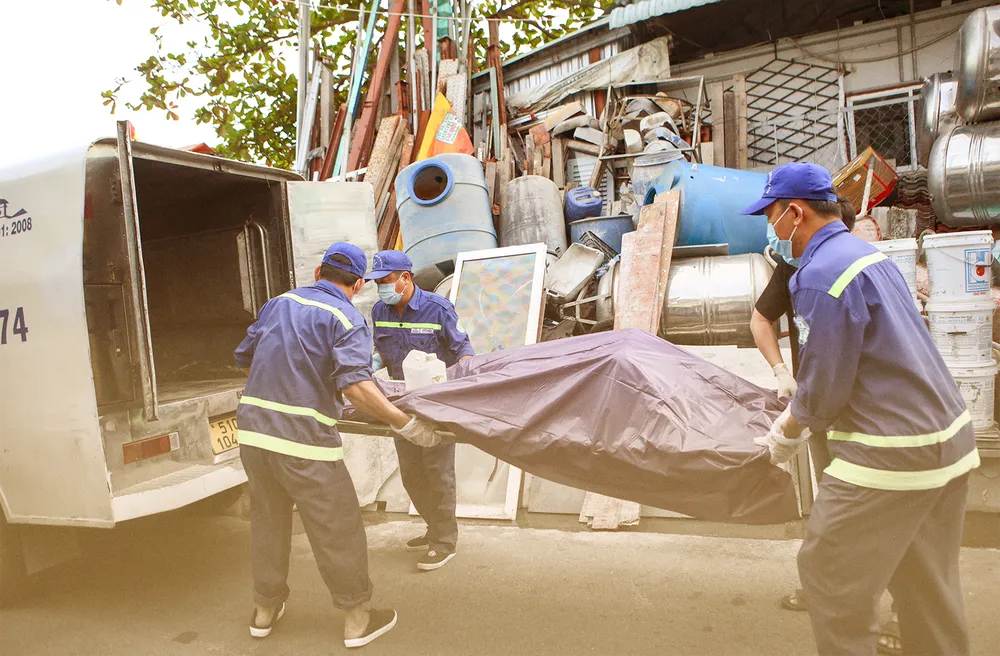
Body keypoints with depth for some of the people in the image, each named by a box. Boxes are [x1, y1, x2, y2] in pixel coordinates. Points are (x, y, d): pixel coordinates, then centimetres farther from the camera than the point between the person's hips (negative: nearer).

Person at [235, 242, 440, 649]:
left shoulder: (278, 303, 13)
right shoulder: (347, 319, -7)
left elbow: (244, 360, 21)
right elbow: (355, 386, -21)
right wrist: (406, 425, -17)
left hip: (253, 430, 7)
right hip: (303, 439, -6)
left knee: (268, 522, 22)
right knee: (338, 530, 8)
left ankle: (265, 610, 38)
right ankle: (357, 619, 21)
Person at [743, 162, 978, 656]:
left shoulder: (820, 275, -19)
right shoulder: (867, 254, 11)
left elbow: (824, 389, -17)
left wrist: (786, 434, 1)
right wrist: (796, 412, 21)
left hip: (890, 456, -10)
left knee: (828, 576, 6)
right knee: (926, 585, 22)